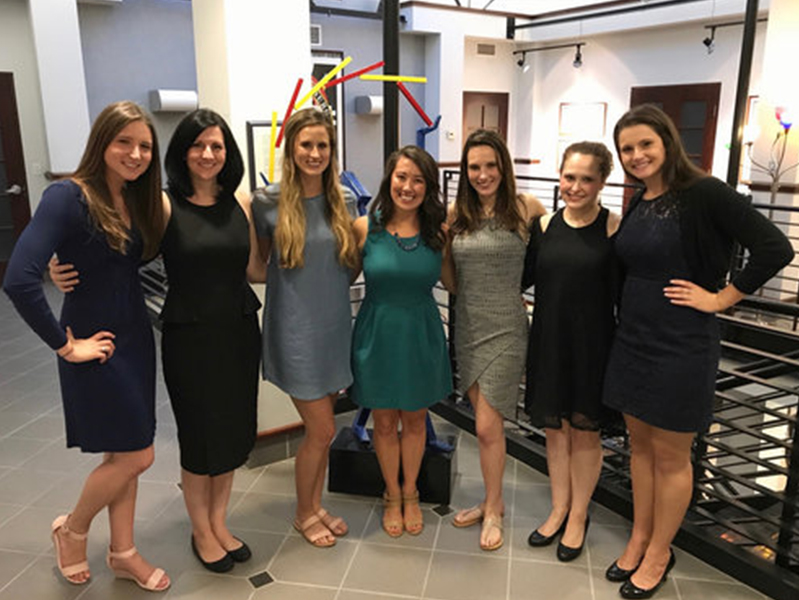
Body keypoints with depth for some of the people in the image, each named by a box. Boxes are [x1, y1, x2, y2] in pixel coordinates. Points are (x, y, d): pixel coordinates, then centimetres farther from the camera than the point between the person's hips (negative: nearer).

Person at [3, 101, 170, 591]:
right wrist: (65, 344, -21)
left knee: (125, 453, 16)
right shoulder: (68, 197, -19)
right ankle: (72, 529, 30)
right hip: (97, 345, -7)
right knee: (136, 455, 2)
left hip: (137, 339, 7)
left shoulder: (138, 200, 5)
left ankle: (123, 552, 34)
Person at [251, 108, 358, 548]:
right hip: (295, 330, -4)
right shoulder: (268, 202, -9)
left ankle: (316, 505, 36)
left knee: (320, 428, 16)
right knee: (322, 430, 1)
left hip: (335, 325, 5)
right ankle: (304, 515, 26)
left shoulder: (344, 202, 3)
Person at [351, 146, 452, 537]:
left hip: (421, 334, 1)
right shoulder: (365, 228, -9)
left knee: (415, 419, 17)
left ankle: (410, 493, 40)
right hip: (377, 333, -1)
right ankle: (392, 496, 37)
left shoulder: (437, 232, -6)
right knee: (385, 421, 13)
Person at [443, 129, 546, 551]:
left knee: (487, 426, -3)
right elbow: (452, 283, 8)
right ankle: (492, 500, 31)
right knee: (484, 421, 14)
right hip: (467, 327, 4)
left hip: (504, 329, -4)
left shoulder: (524, 208, -6)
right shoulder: (456, 215, 4)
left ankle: (493, 509, 20)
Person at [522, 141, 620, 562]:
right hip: (548, 341, 4)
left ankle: (578, 517, 33)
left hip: (592, 345, -3)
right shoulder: (544, 226, 1)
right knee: (554, 428, 16)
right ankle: (559, 510, 37)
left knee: (584, 431, 12)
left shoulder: (615, 229, -10)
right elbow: (524, 278, 9)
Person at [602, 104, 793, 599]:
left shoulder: (704, 193, -14)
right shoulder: (638, 203, 7)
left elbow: (775, 248, -20)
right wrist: (628, 323, 9)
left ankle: (658, 554, 27)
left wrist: (721, 298, -14)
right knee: (640, 446, 17)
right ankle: (639, 540, 34)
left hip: (682, 348, -7)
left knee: (670, 455, 9)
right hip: (634, 340, 7)